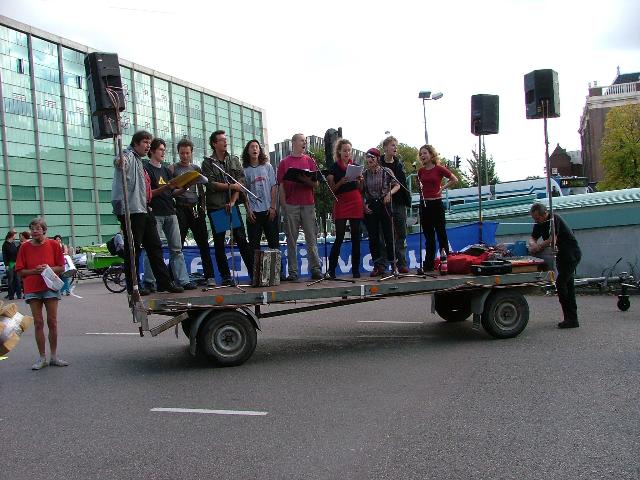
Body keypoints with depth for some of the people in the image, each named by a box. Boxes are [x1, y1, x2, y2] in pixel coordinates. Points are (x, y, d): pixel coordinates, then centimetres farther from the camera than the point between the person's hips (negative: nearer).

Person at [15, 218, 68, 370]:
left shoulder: (53, 245, 2)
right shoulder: (25, 247, 3)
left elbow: (61, 268, 4)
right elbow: (20, 271, 2)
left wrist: (49, 268, -14)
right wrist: (35, 270, -14)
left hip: (50, 287, 0)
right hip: (32, 289, 1)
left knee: (52, 322, 1)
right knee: (38, 323, 2)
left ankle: (54, 356, 11)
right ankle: (42, 358, 9)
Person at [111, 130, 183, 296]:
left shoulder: (139, 161, 25)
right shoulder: (129, 156, -5)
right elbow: (121, 164, -32)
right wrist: (119, 163, -54)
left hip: (143, 210, 10)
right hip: (131, 210, -10)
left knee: (154, 246, 10)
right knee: (133, 249, -4)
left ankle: (164, 282, 15)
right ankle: (132, 286, 4)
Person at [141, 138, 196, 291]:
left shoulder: (166, 170, 21)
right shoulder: (146, 169, 0)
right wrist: (164, 188, -18)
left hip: (170, 213, 6)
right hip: (155, 213, -6)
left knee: (177, 248, 3)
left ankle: (183, 280, 3)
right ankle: (149, 282, 2)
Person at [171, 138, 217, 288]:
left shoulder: (197, 169, 16)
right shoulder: (173, 168, 4)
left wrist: (203, 206, 8)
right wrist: (182, 189, -21)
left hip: (196, 209, 4)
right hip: (180, 209, -4)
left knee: (203, 243, 2)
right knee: (178, 244, -7)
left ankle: (210, 276, 5)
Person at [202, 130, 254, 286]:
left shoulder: (234, 160, 10)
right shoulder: (208, 163, 2)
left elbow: (241, 182, 1)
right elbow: (211, 184, -9)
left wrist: (232, 202, -10)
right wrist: (231, 186, -11)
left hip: (232, 205, 1)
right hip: (215, 207, -1)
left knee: (242, 240, -2)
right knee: (219, 243, 2)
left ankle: (254, 273, 0)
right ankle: (226, 277, 8)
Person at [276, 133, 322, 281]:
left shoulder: (309, 160, 13)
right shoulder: (284, 162, 8)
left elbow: (316, 184, 9)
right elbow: (281, 185, 4)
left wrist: (306, 180, -11)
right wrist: (283, 205, -4)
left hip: (308, 204, 1)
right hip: (291, 205, -1)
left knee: (312, 239, 1)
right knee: (291, 240, 2)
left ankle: (316, 269, 4)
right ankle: (292, 272, 6)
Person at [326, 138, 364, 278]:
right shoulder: (334, 168, 1)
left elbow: (360, 189, 15)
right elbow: (331, 189, -2)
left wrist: (360, 181, -6)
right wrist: (341, 182, -18)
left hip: (356, 204, 3)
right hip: (341, 204, -3)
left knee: (356, 237, 4)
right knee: (339, 238, -9)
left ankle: (356, 269, 10)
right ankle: (331, 270, -1)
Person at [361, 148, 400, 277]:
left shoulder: (386, 171, 0)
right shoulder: (364, 174, 7)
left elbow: (397, 185, 2)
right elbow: (361, 192, 11)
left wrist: (390, 193, -15)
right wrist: (364, 205, -2)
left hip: (384, 205, -3)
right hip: (370, 208, 3)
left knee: (388, 236, -2)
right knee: (373, 237, 3)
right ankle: (378, 265, 10)